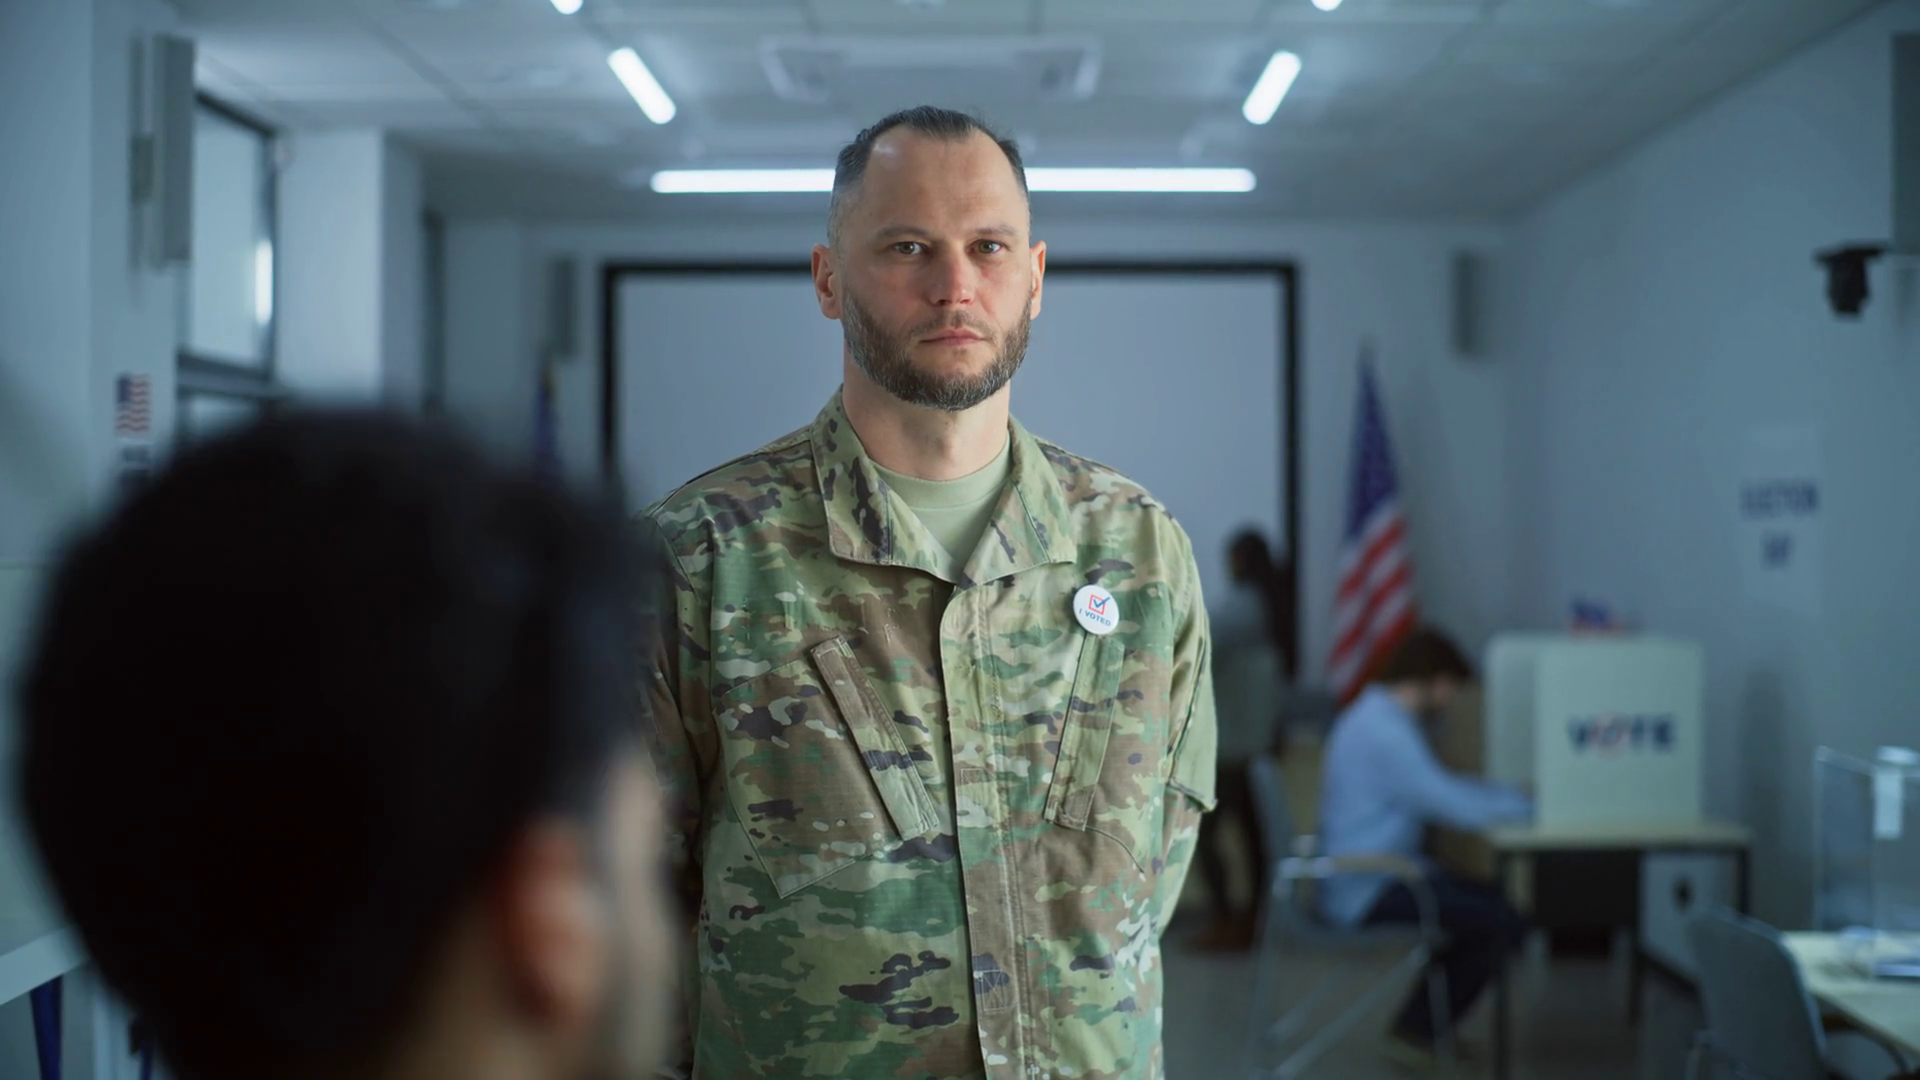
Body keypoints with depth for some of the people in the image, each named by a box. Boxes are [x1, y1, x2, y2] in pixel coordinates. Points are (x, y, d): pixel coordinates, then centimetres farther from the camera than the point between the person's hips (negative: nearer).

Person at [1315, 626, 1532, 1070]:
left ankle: (1425, 1023, 16)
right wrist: (1528, 805, -10)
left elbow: (1443, 788, 22)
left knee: (1493, 903, 10)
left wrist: (1514, 795, 10)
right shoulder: (1385, 731, -20)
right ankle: (1418, 1031, 2)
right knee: (1501, 924, -13)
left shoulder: (1379, 718, 15)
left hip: (1367, 879, 11)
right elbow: (1456, 807, -24)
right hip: (1369, 893, -11)